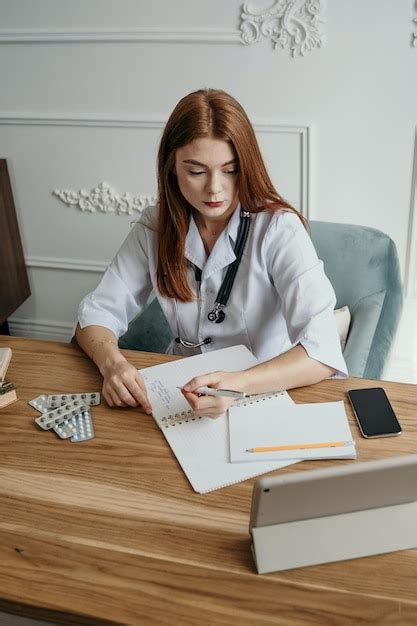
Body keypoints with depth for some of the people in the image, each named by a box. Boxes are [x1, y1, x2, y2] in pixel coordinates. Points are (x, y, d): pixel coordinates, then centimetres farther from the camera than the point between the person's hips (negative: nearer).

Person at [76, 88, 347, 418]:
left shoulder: (277, 229, -17)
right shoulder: (155, 227, -4)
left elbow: (323, 351, -26)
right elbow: (98, 314, -1)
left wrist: (240, 383, -43)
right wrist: (112, 362, -23)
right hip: (184, 388, 2)